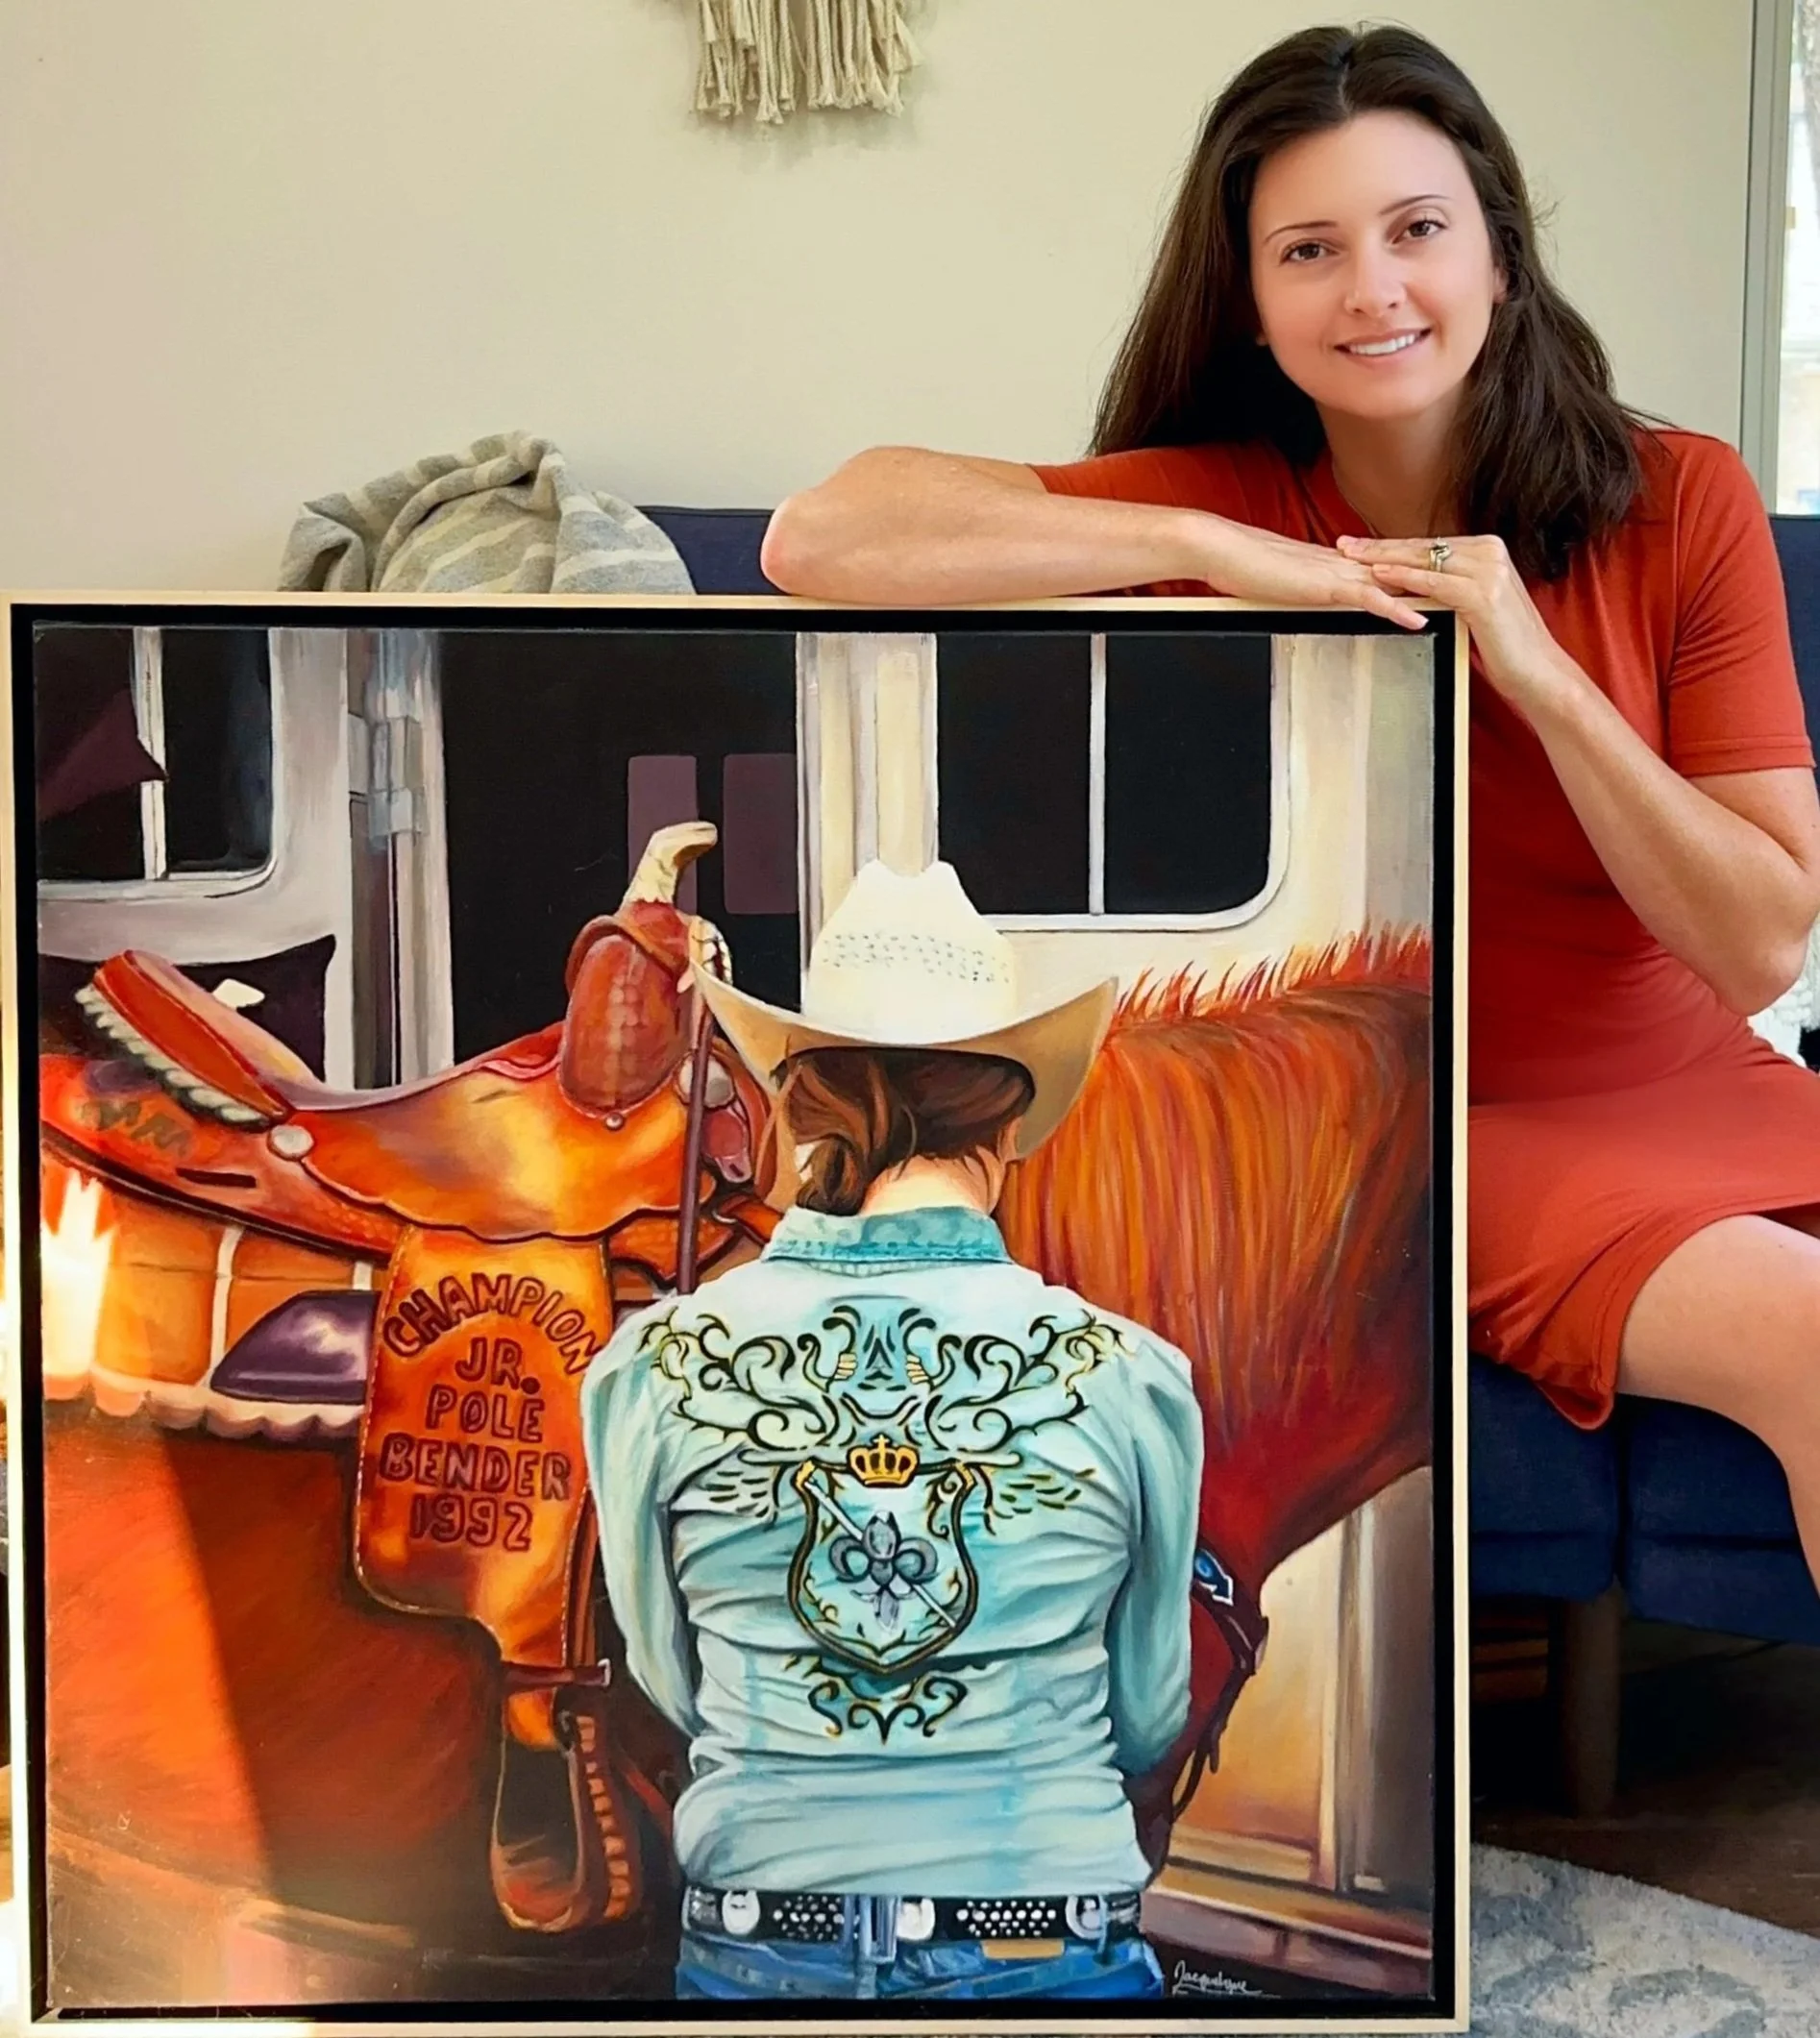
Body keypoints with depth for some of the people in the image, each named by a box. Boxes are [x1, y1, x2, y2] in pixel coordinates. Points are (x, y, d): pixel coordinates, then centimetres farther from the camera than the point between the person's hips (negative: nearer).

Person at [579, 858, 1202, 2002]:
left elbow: (672, 1683, 4)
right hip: (1054, 1952, -1)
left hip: (752, 1953, 1)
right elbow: (1148, 1723, 1)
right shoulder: (1133, 1379, -13)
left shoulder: (649, 1369, -10)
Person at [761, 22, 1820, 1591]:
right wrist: (1218, 557, -26)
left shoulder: (1683, 500, -3)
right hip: (1451, 1131, -3)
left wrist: (1536, 670, -18)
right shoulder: (1226, 501, -7)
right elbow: (818, 538, -21)